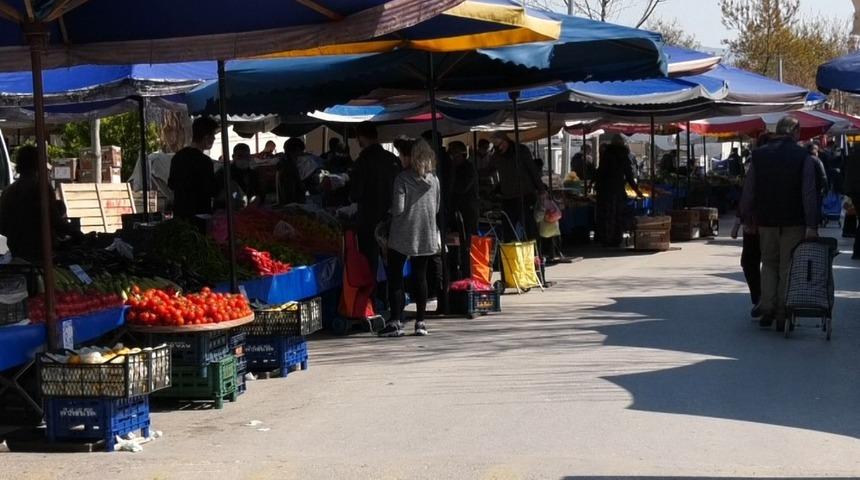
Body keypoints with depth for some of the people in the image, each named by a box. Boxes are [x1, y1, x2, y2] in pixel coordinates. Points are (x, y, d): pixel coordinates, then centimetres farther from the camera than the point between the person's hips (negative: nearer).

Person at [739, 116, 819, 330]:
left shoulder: (759, 155, 2)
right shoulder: (802, 156, -7)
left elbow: (748, 192, 3)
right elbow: (809, 193, -13)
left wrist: (746, 216, 12)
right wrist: (812, 225, -14)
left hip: (766, 222, 3)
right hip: (793, 223, -3)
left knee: (769, 264, 16)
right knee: (788, 268, 5)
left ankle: (767, 311, 8)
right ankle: (783, 316, 3)